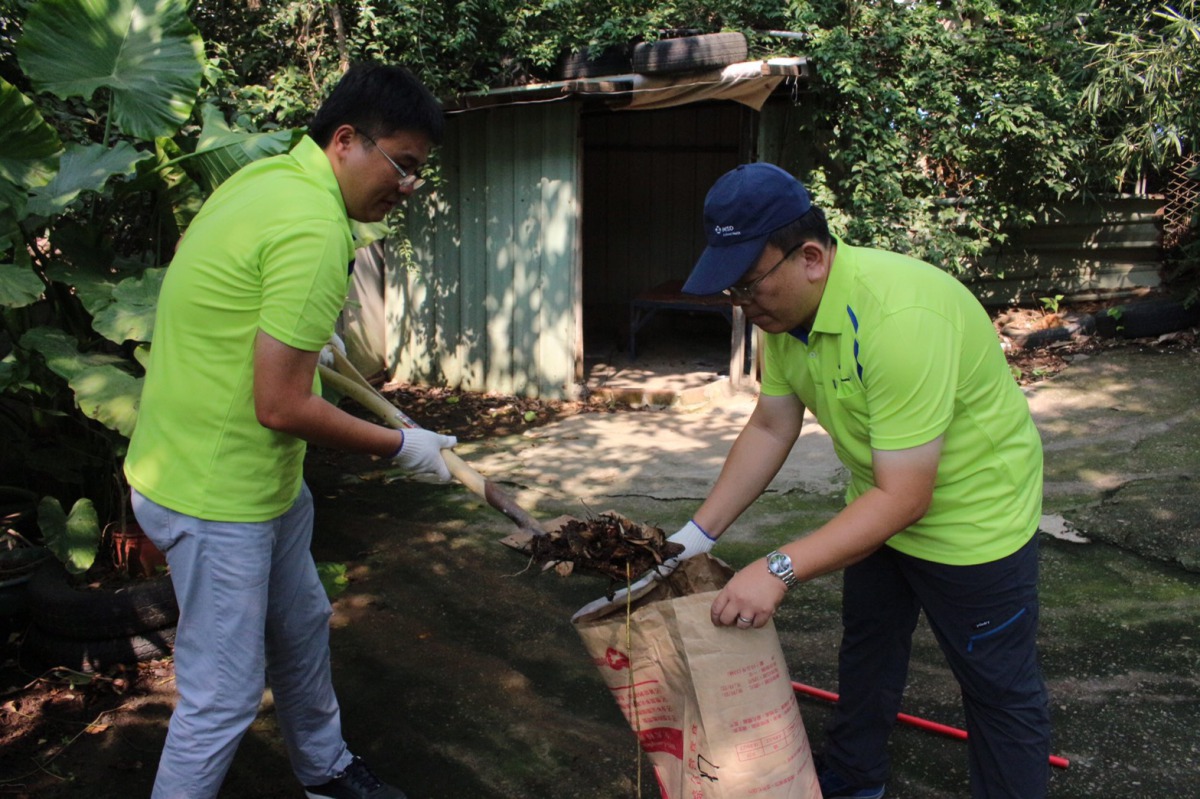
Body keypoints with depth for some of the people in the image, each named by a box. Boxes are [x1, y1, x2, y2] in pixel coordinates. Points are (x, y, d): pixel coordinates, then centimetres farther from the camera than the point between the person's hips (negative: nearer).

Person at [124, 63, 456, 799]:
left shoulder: (269, 176, 4)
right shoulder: (315, 229, -26)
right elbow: (281, 408, -26)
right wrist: (402, 446, -14)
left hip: (263, 482, 11)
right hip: (216, 497, -11)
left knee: (301, 628, 26)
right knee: (223, 698, 2)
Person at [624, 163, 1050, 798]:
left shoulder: (899, 317, -39)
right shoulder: (784, 307, -12)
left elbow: (904, 497, -37)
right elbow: (770, 428, -2)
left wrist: (781, 569, -38)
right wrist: (698, 534, -6)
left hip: (972, 512, -8)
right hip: (878, 502, 9)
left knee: (1000, 691, 5)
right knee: (866, 651, 25)